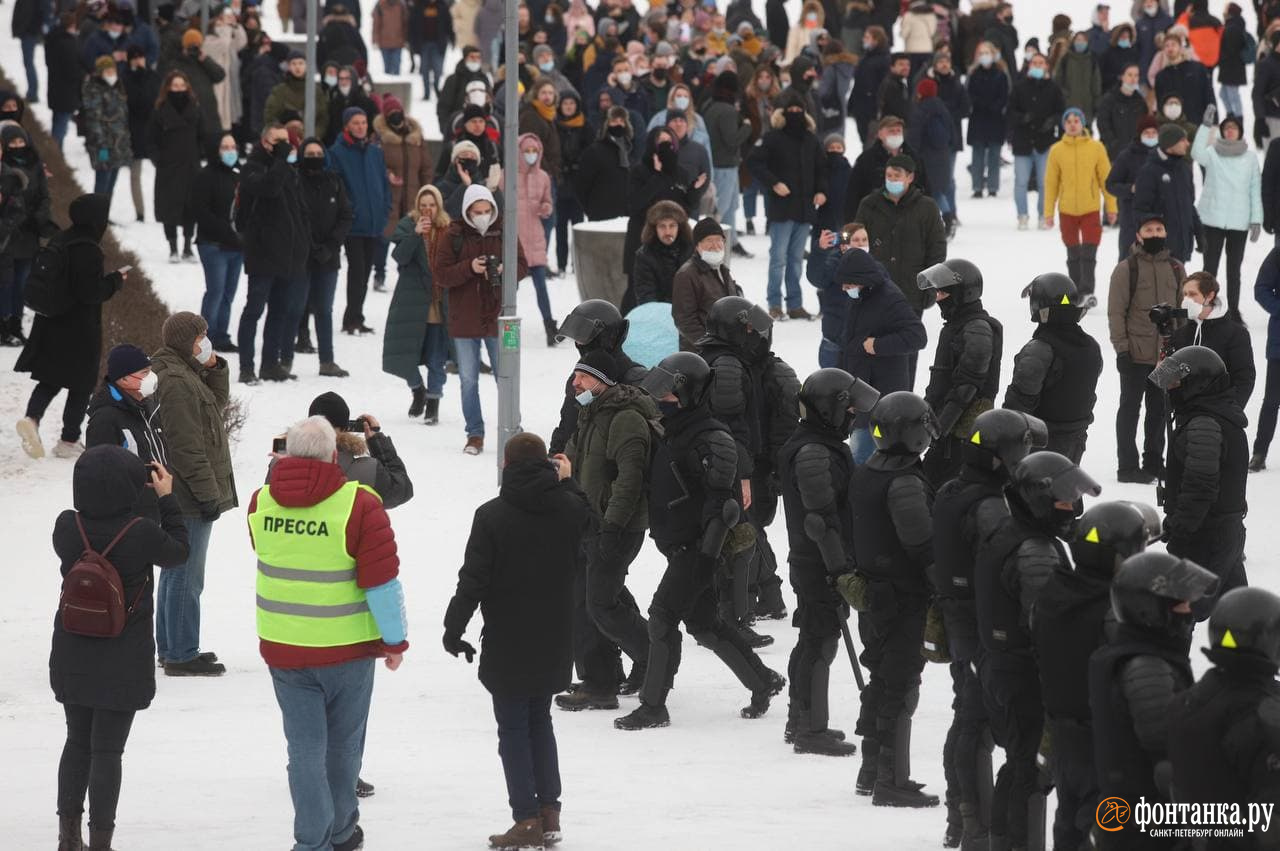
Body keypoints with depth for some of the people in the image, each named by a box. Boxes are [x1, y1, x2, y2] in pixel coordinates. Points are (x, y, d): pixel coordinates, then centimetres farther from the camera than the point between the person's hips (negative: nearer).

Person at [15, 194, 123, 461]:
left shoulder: (58, 241, 6)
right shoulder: (88, 250, -21)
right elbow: (90, 292, -24)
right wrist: (115, 281, -9)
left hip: (51, 325, 7)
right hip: (80, 331, -7)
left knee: (49, 380, 14)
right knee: (81, 384, 7)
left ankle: (32, 418, -12)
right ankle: (69, 441, 12)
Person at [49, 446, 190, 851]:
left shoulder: (66, 527, -12)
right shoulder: (141, 532, -22)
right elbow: (177, 552, -3)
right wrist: (166, 499, 5)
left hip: (72, 661, 4)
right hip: (123, 664, -4)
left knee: (77, 742, 18)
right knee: (107, 750, 3)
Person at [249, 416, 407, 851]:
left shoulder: (261, 503, -3)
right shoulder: (359, 505, -18)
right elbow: (382, 581, -15)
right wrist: (395, 639, -3)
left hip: (282, 647, 2)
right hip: (346, 647, -2)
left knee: (305, 745, 8)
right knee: (343, 742, 16)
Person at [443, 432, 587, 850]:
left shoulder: (492, 516, -16)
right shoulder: (569, 508, -4)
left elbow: (473, 580, -15)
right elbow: (588, 523, 22)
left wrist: (454, 629, -5)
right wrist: (567, 481, 23)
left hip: (507, 644, -4)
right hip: (553, 642, 4)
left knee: (513, 727, 4)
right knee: (540, 720, 19)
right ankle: (549, 812, 16)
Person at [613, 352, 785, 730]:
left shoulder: (711, 440, -17)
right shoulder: (673, 433, 13)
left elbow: (719, 501, -21)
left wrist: (706, 555, -24)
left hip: (696, 547, -10)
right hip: (677, 545, 10)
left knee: (663, 617, -12)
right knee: (703, 622, 15)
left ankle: (653, 706, -8)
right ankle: (764, 682, 28)